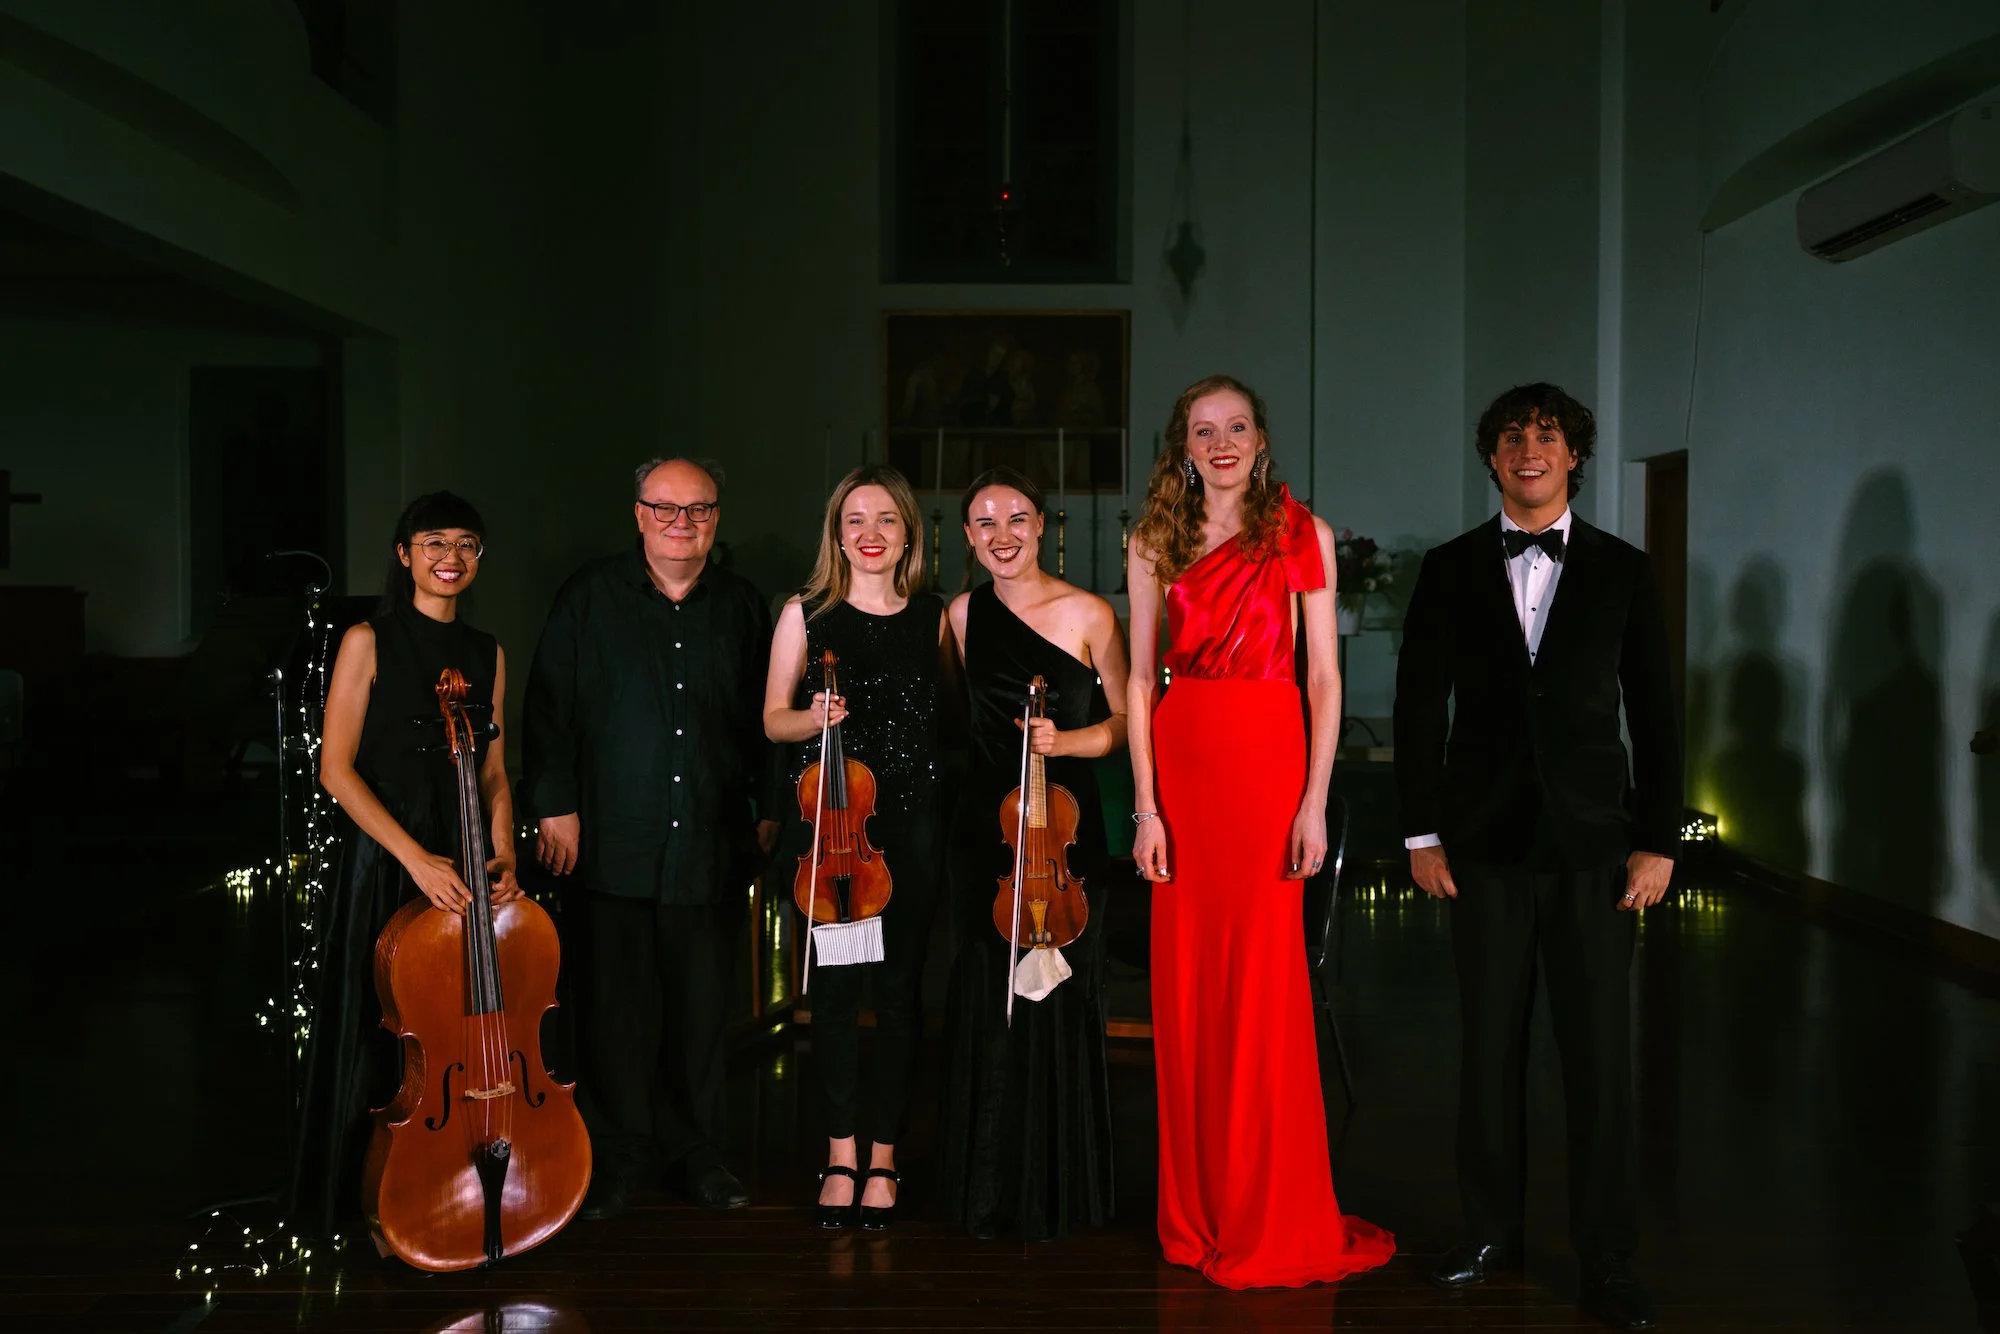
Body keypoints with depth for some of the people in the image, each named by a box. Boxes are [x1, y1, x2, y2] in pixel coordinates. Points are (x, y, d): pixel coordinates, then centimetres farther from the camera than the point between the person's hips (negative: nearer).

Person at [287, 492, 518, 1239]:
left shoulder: (487, 655, 10)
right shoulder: (369, 643, -3)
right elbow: (336, 770, -8)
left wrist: (503, 853, -5)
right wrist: (415, 856, -17)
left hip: (465, 867, 4)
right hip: (383, 862, -4)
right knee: (377, 1033, 2)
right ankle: (362, 1198, 18)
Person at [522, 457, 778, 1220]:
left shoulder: (743, 607, 10)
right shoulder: (591, 597, 3)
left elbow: (768, 719, 14)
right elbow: (549, 707, 1)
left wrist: (771, 809, 11)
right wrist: (555, 805, -5)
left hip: (713, 848, 2)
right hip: (616, 842, -2)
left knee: (702, 1005, 9)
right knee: (617, 1005, 4)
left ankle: (696, 1152, 23)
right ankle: (617, 1156, 18)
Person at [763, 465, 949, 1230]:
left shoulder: (934, 617, 7)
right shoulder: (806, 613, 4)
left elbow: (948, 715, 12)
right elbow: (773, 720, 5)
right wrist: (815, 717, -15)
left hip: (910, 821, 1)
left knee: (899, 988, 4)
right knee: (833, 987, 3)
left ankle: (883, 1159, 15)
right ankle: (842, 1157, 14)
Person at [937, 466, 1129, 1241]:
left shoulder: (1087, 614, -5)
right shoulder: (963, 614, 7)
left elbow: (1127, 720, 0)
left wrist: (1065, 741, -15)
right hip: (983, 822, 4)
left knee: (1059, 999, 0)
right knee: (984, 1003, 7)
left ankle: (1059, 1188, 15)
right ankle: (987, 1187, 20)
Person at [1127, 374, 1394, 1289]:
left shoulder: (1301, 533, 4)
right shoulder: (1154, 542, 9)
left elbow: (1324, 675, 0)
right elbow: (1140, 680, 5)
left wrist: (1315, 802, -8)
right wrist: (1146, 806, -3)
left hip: (1267, 760, -2)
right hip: (1181, 760, 2)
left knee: (1264, 987, -1)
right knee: (1187, 984, 6)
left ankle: (1275, 1221, 13)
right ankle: (1197, 1212, 20)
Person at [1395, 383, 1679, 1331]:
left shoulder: (1622, 570, 6)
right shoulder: (1450, 570, 6)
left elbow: (1654, 713, 5)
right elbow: (1419, 707, 5)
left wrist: (1658, 841, 0)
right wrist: (1421, 832, -1)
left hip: (1592, 843, 0)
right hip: (1485, 843, 0)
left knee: (1600, 1053, 2)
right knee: (1489, 1046, 7)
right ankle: (1491, 1232, 22)